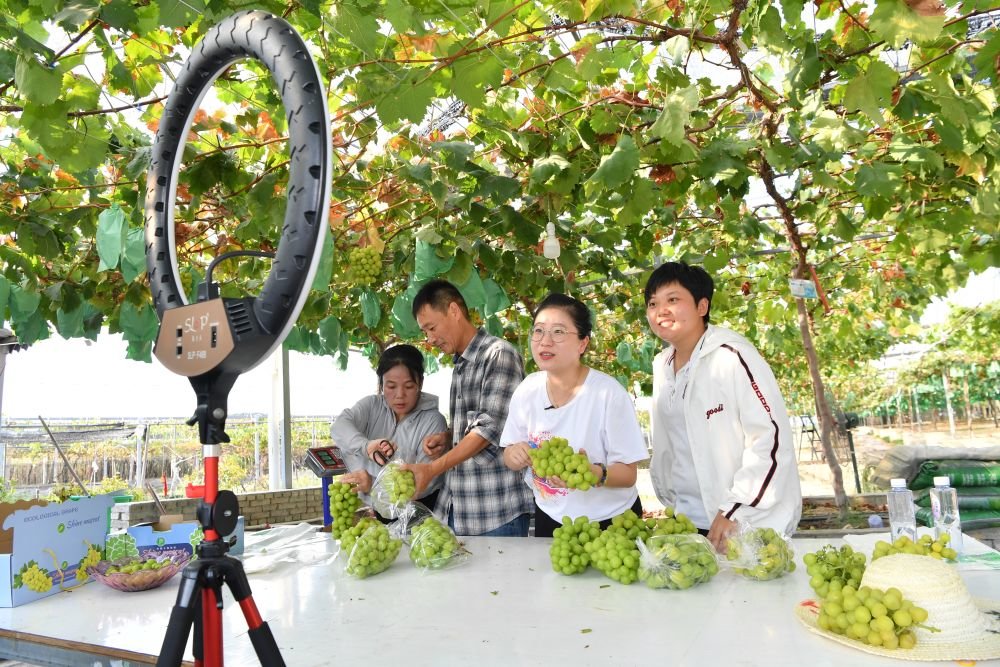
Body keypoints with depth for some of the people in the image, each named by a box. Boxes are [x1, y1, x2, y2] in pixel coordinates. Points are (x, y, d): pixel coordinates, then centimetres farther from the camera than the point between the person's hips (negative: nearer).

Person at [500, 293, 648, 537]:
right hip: (549, 518, 4)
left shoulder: (608, 393, -23)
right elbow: (510, 458, 2)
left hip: (609, 522, -4)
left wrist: (596, 474, -37)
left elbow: (628, 474, -18)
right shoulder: (527, 390, -8)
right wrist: (515, 455, -20)